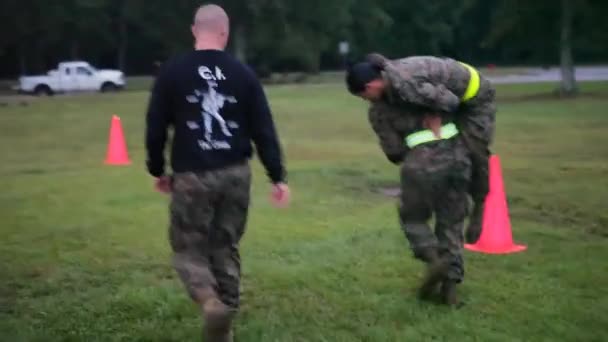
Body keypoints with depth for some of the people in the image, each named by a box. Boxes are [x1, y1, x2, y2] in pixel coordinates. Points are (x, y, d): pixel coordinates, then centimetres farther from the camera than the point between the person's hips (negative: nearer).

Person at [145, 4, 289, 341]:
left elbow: (155, 127, 1)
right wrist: (278, 177, 5)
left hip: (192, 176, -2)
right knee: (226, 248, 15)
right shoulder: (243, 74, 2)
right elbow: (264, 131, 1)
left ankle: (211, 302, -17)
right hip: (236, 173, 3)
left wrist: (157, 170, 15)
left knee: (188, 248, 10)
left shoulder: (172, 72, -2)